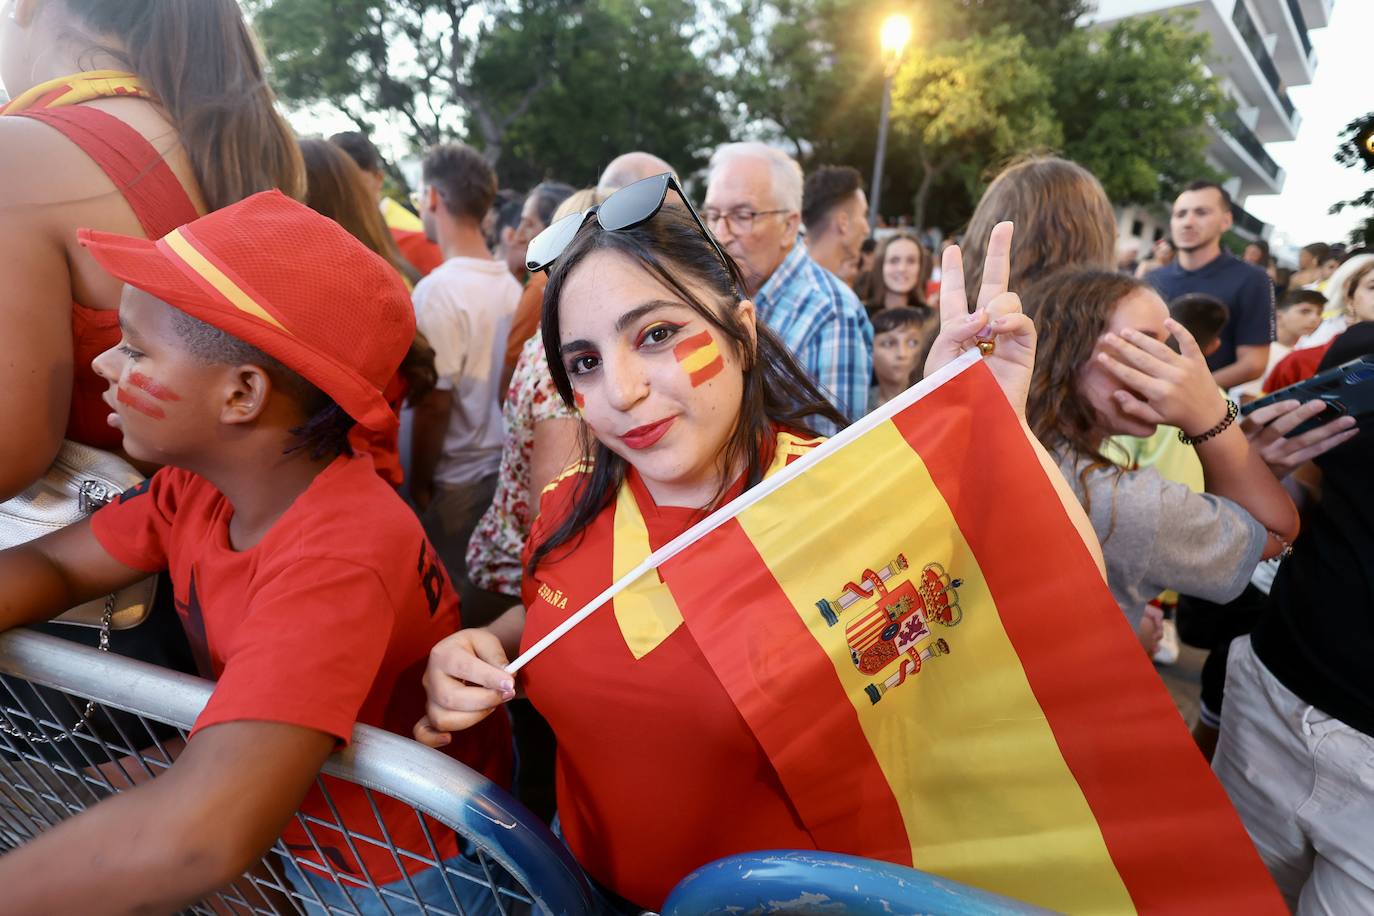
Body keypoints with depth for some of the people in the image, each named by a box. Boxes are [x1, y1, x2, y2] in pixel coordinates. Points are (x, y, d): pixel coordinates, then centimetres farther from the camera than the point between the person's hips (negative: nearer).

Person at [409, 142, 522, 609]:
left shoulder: (439, 289, -18)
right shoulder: (511, 285, 2)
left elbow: (434, 404, -18)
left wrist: (420, 483, -6)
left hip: (458, 482, -6)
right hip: (506, 467, 7)